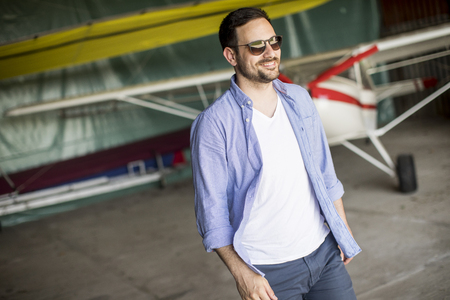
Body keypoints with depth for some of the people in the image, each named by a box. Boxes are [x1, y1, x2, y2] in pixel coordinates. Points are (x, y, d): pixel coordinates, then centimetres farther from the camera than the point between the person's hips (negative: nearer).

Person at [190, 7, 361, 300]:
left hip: (325, 251, 5)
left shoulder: (299, 99, 3)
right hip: (269, 271, -4)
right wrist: (242, 275, -16)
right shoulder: (214, 124, -14)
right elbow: (212, 211, -13)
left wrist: (344, 230, 11)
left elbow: (325, 172, 11)